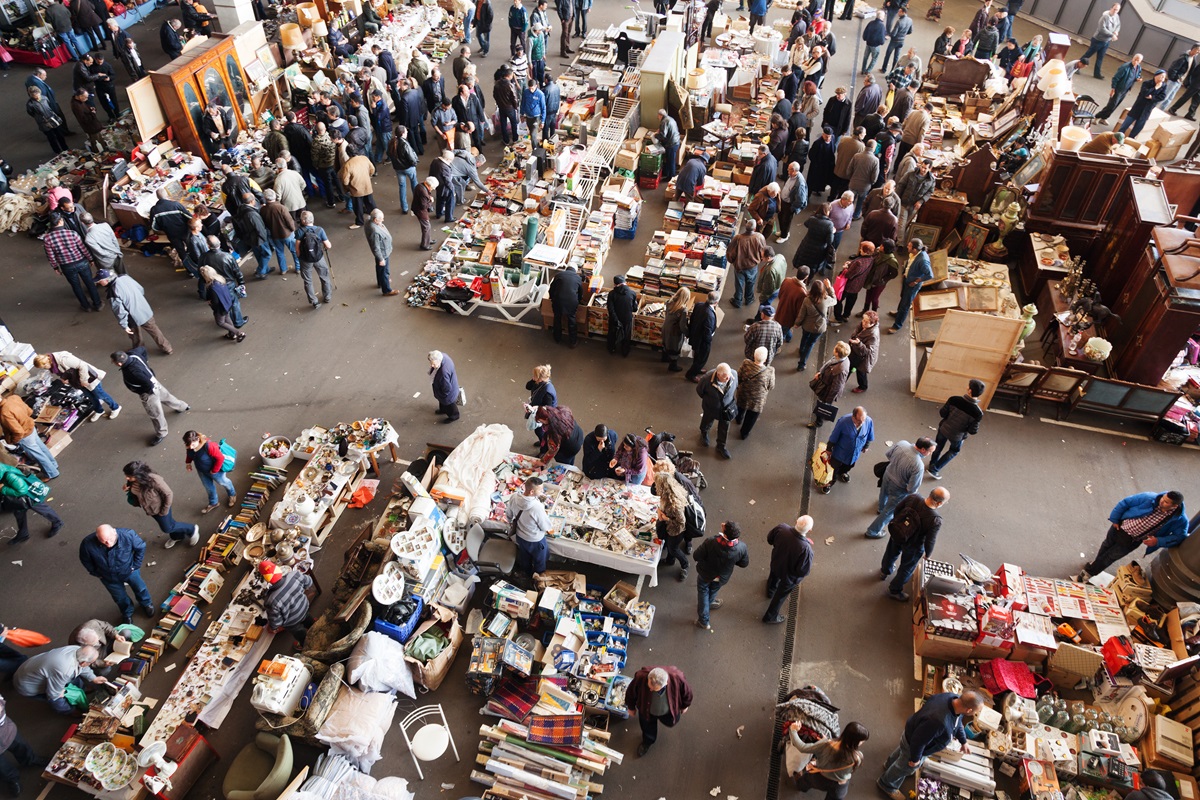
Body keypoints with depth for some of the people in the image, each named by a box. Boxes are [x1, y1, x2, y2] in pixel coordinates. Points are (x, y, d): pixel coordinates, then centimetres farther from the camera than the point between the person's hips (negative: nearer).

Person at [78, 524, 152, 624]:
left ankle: (146, 604, 59)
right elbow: (85, 560, -10)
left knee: (140, 588, 24)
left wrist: (135, 565, -10)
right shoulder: (88, 544, -35)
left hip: (129, 570, 0)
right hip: (109, 577, 1)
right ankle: (127, 613, 56)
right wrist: (96, 573, -2)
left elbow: (141, 547, -15)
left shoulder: (128, 535, -38)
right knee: (120, 597, 23)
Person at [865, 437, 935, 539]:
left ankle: (881, 508, 73)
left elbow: (887, 455, -3)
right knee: (889, 511, 21)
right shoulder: (919, 466, -39)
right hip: (898, 489, -6)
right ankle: (872, 532, 38)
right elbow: (912, 489, -27)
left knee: (884, 495, 39)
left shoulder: (901, 443, -24)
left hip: (887, 476, 6)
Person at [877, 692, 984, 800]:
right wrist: (915, 759, -17)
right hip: (914, 744, -7)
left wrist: (963, 741, 14)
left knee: (902, 750, 36)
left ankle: (890, 765, 66)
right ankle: (887, 785, 51)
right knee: (905, 767, 23)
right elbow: (919, 741, -34)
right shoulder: (940, 721, -49)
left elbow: (957, 722, 2)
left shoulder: (955, 698, -23)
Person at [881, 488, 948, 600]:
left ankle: (884, 571, 66)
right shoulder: (935, 520, -38)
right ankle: (894, 590, 47)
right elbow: (930, 541, -25)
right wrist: (928, 554, -3)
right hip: (913, 545, -5)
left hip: (895, 533, 5)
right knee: (907, 568, 25)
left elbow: (897, 508, -9)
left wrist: (896, 521, 13)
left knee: (891, 554, 35)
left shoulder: (913, 497, -27)